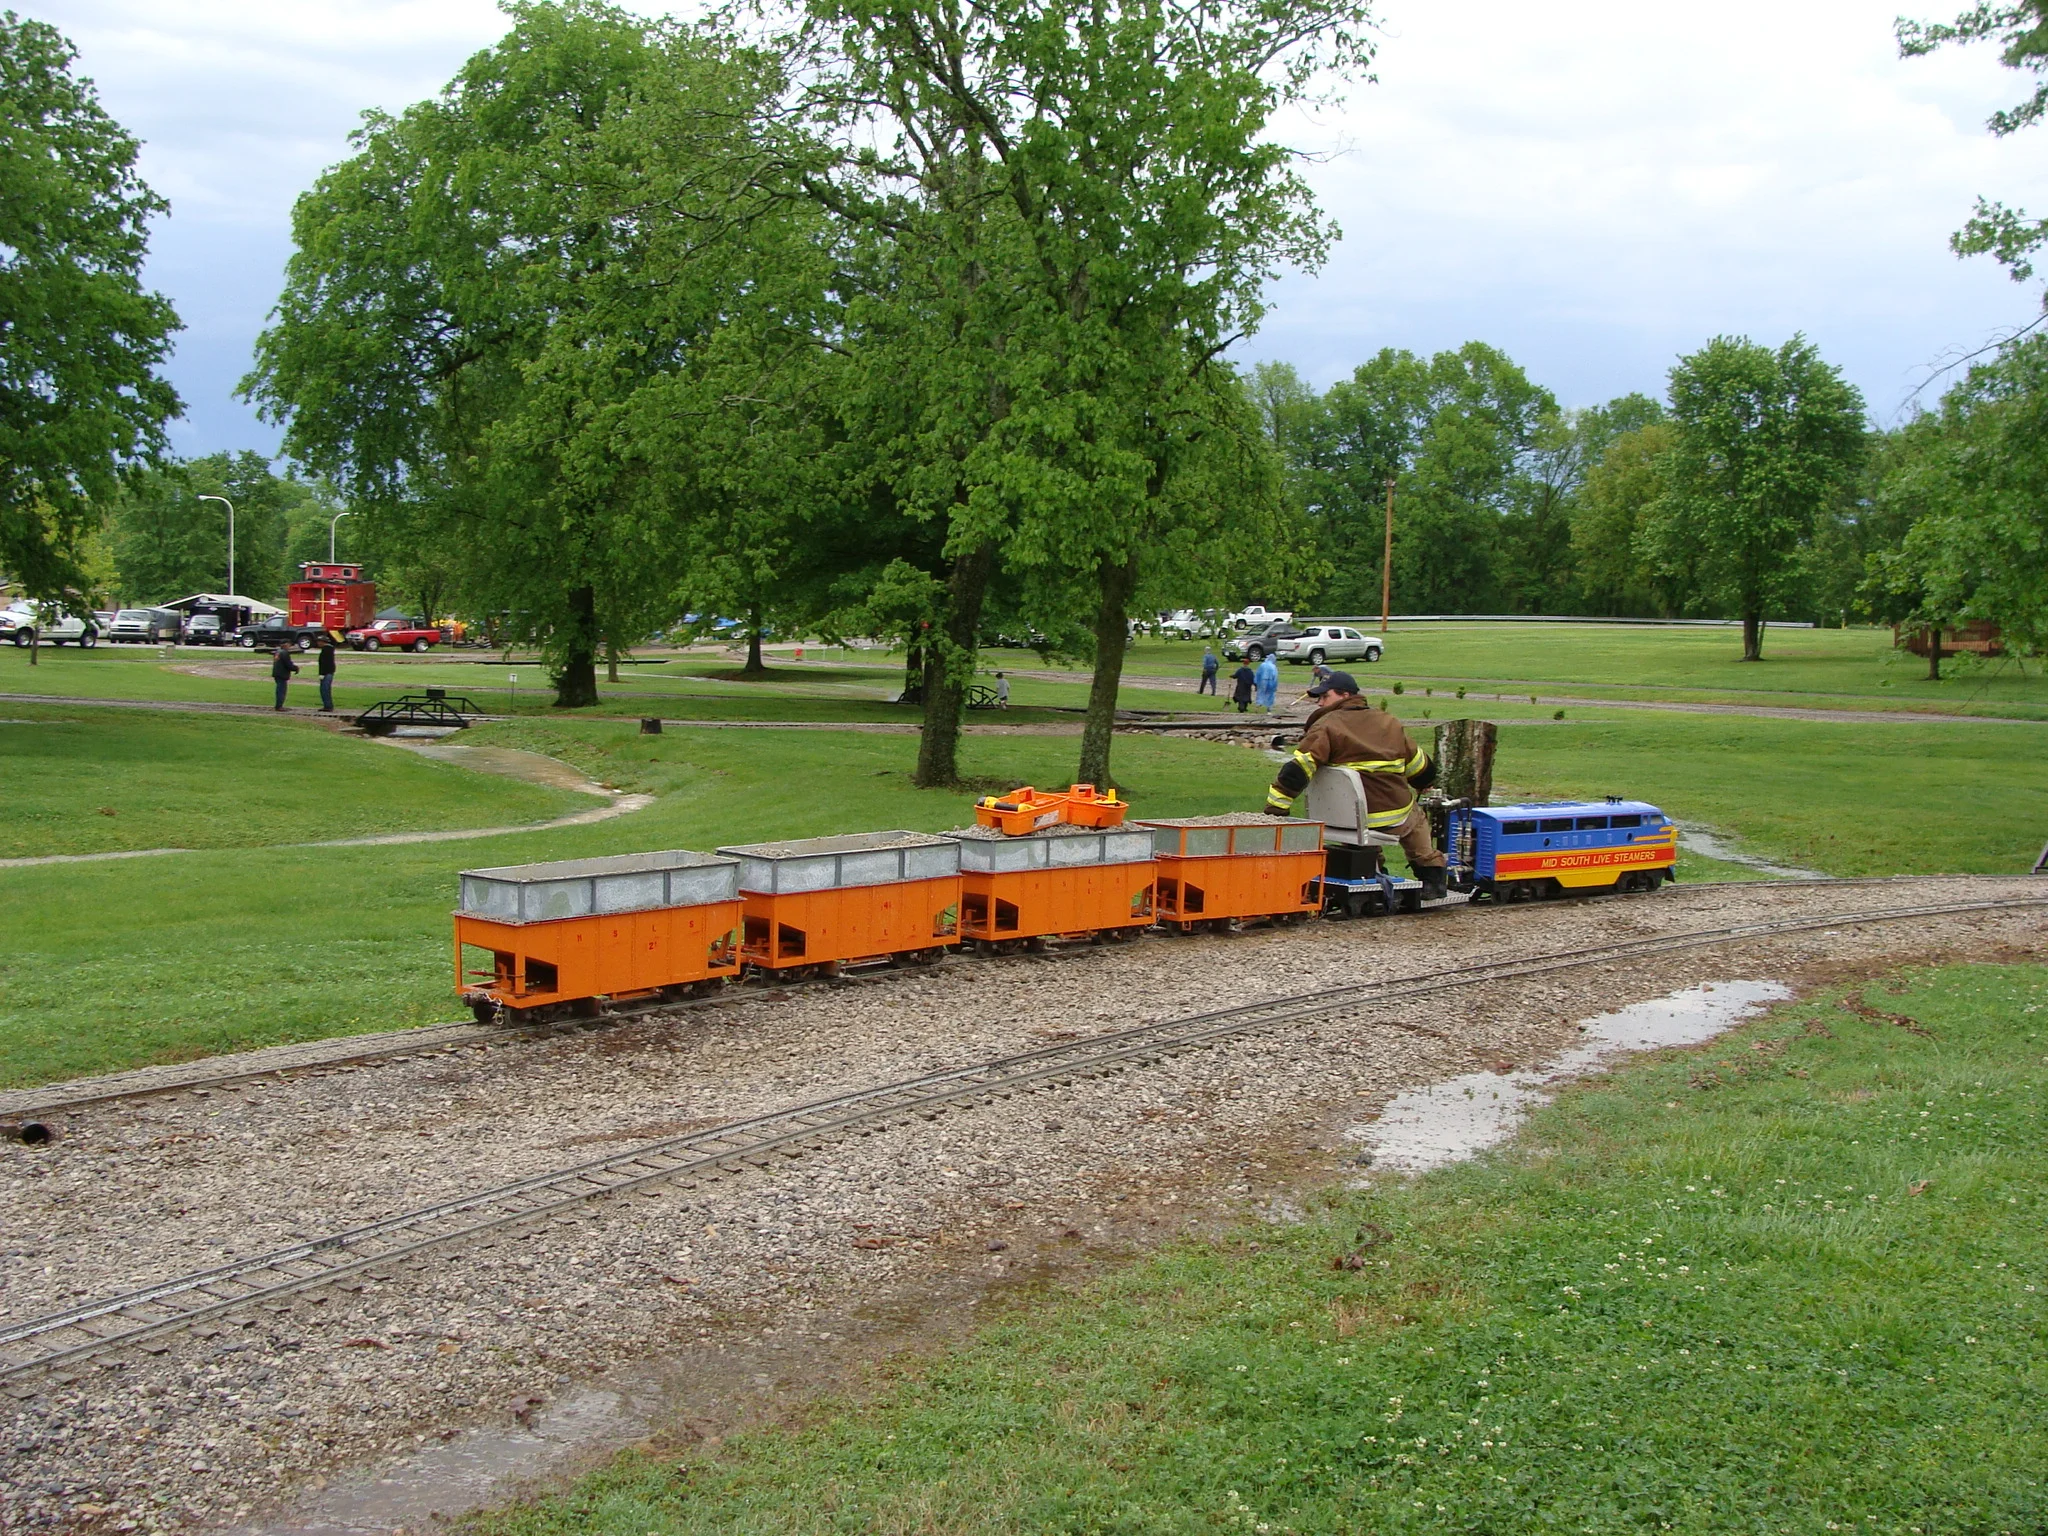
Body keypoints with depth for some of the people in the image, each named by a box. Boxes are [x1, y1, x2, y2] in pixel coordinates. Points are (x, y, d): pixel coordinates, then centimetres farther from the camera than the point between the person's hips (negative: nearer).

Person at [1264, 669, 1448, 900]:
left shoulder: (1326, 726, -6)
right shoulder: (1388, 721, 10)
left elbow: (1297, 769, -17)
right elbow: (1421, 769, 20)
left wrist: (1275, 809, -15)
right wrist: (1425, 783, 43)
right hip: (1397, 819, 2)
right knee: (1415, 815, 37)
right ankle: (1431, 877, 30)